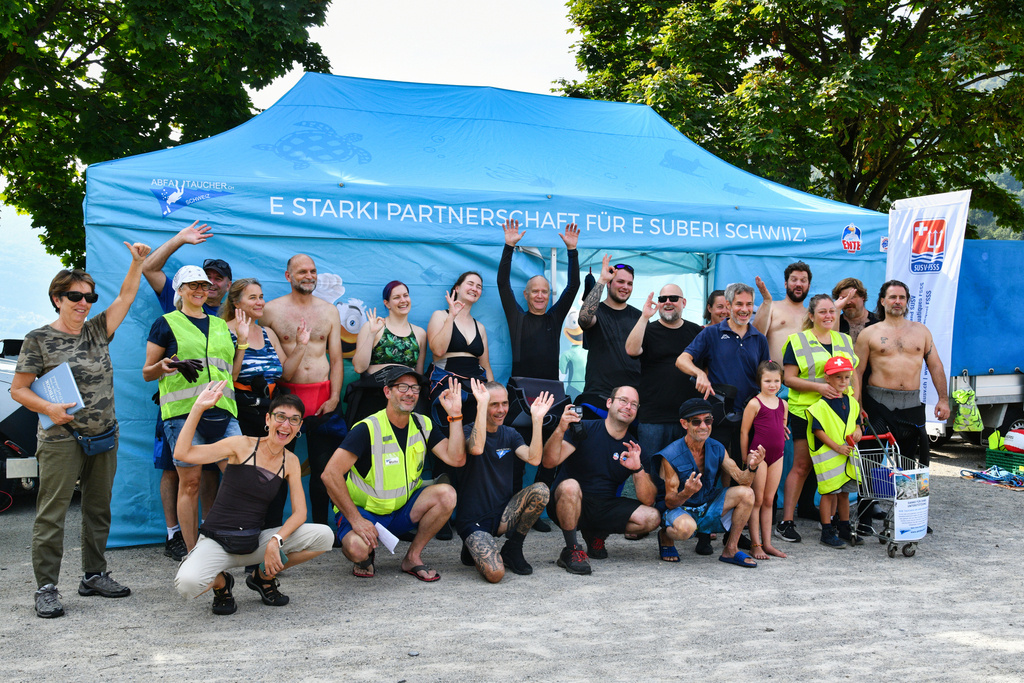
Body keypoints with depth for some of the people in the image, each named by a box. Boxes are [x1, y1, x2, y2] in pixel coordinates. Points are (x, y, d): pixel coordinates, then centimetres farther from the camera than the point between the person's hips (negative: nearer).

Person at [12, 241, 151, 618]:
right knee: (52, 513, -3)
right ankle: (46, 588, 4)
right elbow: (18, 389, -2)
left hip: (104, 437, 5)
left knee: (98, 510, 12)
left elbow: (126, 296, 13)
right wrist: (49, 408, -17)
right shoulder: (38, 339, -2)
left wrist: (138, 261, 3)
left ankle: (94, 575, 24)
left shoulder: (97, 331, 10)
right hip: (61, 440, -5)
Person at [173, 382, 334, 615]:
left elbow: (299, 513, 1)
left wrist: (276, 541, -17)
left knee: (324, 536, -15)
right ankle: (221, 582, 4)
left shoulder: (291, 462, 4)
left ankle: (264, 576, 9)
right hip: (216, 541, -4)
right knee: (187, 584, -35)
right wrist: (198, 407, -21)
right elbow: (182, 453, -17)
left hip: (254, 542, 4)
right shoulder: (243, 445, -9)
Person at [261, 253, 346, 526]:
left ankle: (320, 526, 17)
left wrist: (334, 397, -2)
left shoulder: (329, 311, 11)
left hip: (323, 396, 2)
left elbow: (336, 359, 10)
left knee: (323, 466, 6)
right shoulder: (271, 310, 3)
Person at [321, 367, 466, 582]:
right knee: (357, 547, -36)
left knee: (446, 494, -22)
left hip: (403, 511, 5)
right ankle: (366, 556, 5)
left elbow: (456, 459, -12)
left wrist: (455, 415, -18)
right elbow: (330, 474, -23)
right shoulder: (368, 429, -17)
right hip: (364, 512, -4)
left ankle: (413, 557, -3)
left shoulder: (423, 425, 0)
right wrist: (356, 520, -24)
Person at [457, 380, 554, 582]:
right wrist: (482, 404, -32)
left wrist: (537, 419, -15)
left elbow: (534, 458, -10)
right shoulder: (469, 431, -8)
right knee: (495, 573, -28)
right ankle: (474, 548, 9)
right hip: (474, 520, -5)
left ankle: (512, 549, -2)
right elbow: (477, 449, -33)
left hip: (503, 515, 5)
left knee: (541, 490, -21)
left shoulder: (510, 434, 8)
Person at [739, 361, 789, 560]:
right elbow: (744, 432, -7)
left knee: (769, 501, 11)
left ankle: (767, 543, 17)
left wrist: (780, 449, 15)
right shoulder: (754, 404, -9)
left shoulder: (783, 404, 8)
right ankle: (756, 545, 5)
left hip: (777, 456, 6)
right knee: (757, 500, 0)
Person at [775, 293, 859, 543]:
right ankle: (786, 522, 0)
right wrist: (818, 386, -18)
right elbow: (788, 378, -5)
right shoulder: (798, 341, 1)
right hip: (806, 411, -4)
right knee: (801, 466, -5)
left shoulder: (845, 340, 16)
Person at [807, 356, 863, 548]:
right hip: (827, 454, -6)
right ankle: (827, 532, 6)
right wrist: (837, 447, -19)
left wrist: (857, 431, -4)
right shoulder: (821, 405, -12)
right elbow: (818, 430, -14)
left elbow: (856, 422, 20)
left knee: (844, 492, 15)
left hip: (848, 453, 6)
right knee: (829, 491, -2)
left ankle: (845, 528, 27)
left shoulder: (851, 402, 9)